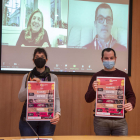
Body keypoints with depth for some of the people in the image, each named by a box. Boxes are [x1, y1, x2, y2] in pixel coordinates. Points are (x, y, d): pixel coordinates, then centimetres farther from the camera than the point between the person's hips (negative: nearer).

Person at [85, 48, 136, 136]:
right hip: (101, 120, 0)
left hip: (120, 120, 1)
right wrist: (94, 90, -20)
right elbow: (88, 99, 2)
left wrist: (131, 104, -15)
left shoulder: (123, 75, 8)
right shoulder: (97, 76, 5)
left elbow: (131, 95, 8)